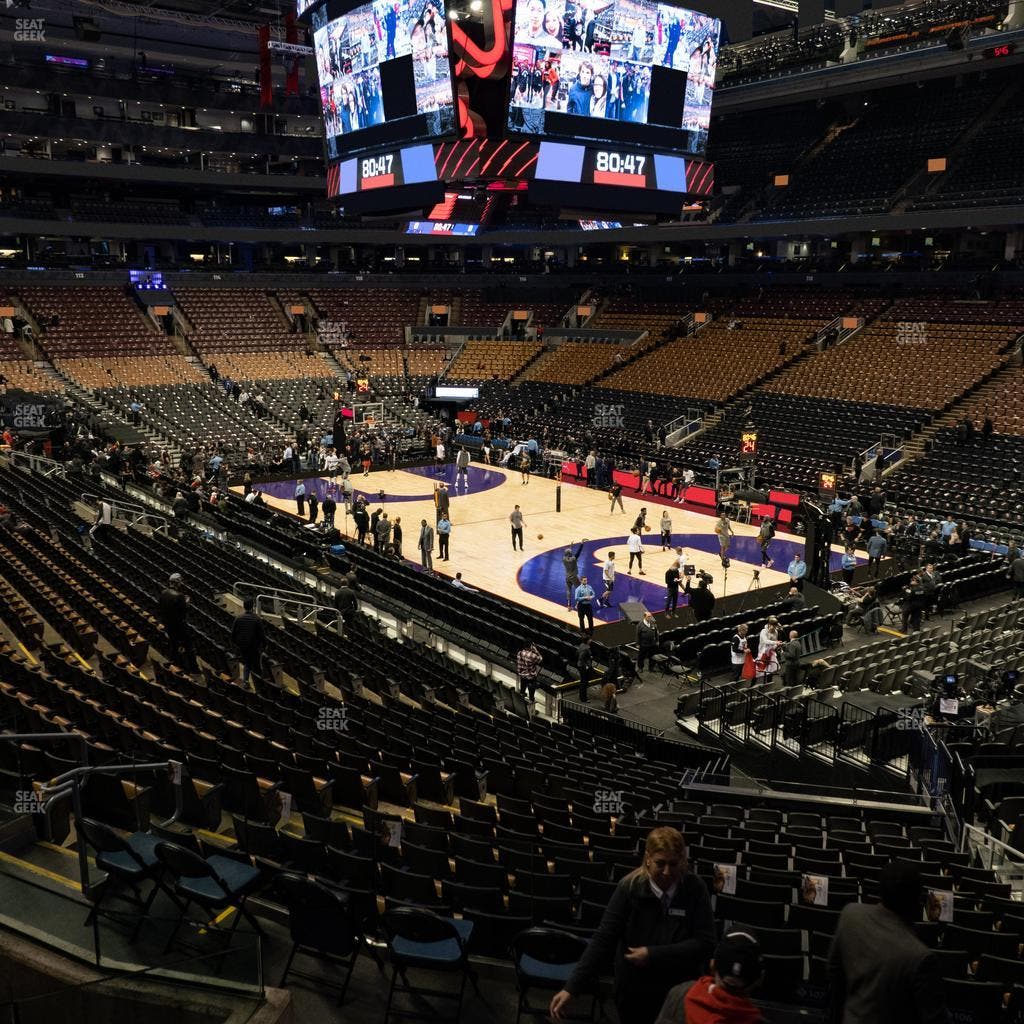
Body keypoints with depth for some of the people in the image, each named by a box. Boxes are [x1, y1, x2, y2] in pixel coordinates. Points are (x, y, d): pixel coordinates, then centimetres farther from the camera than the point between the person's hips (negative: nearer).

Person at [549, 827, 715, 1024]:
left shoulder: (695, 889, -14)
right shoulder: (629, 887, -16)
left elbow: (705, 943, -15)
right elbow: (603, 939, -17)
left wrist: (653, 955, -21)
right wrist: (571, 988, -24)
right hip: (633, 993, 0)